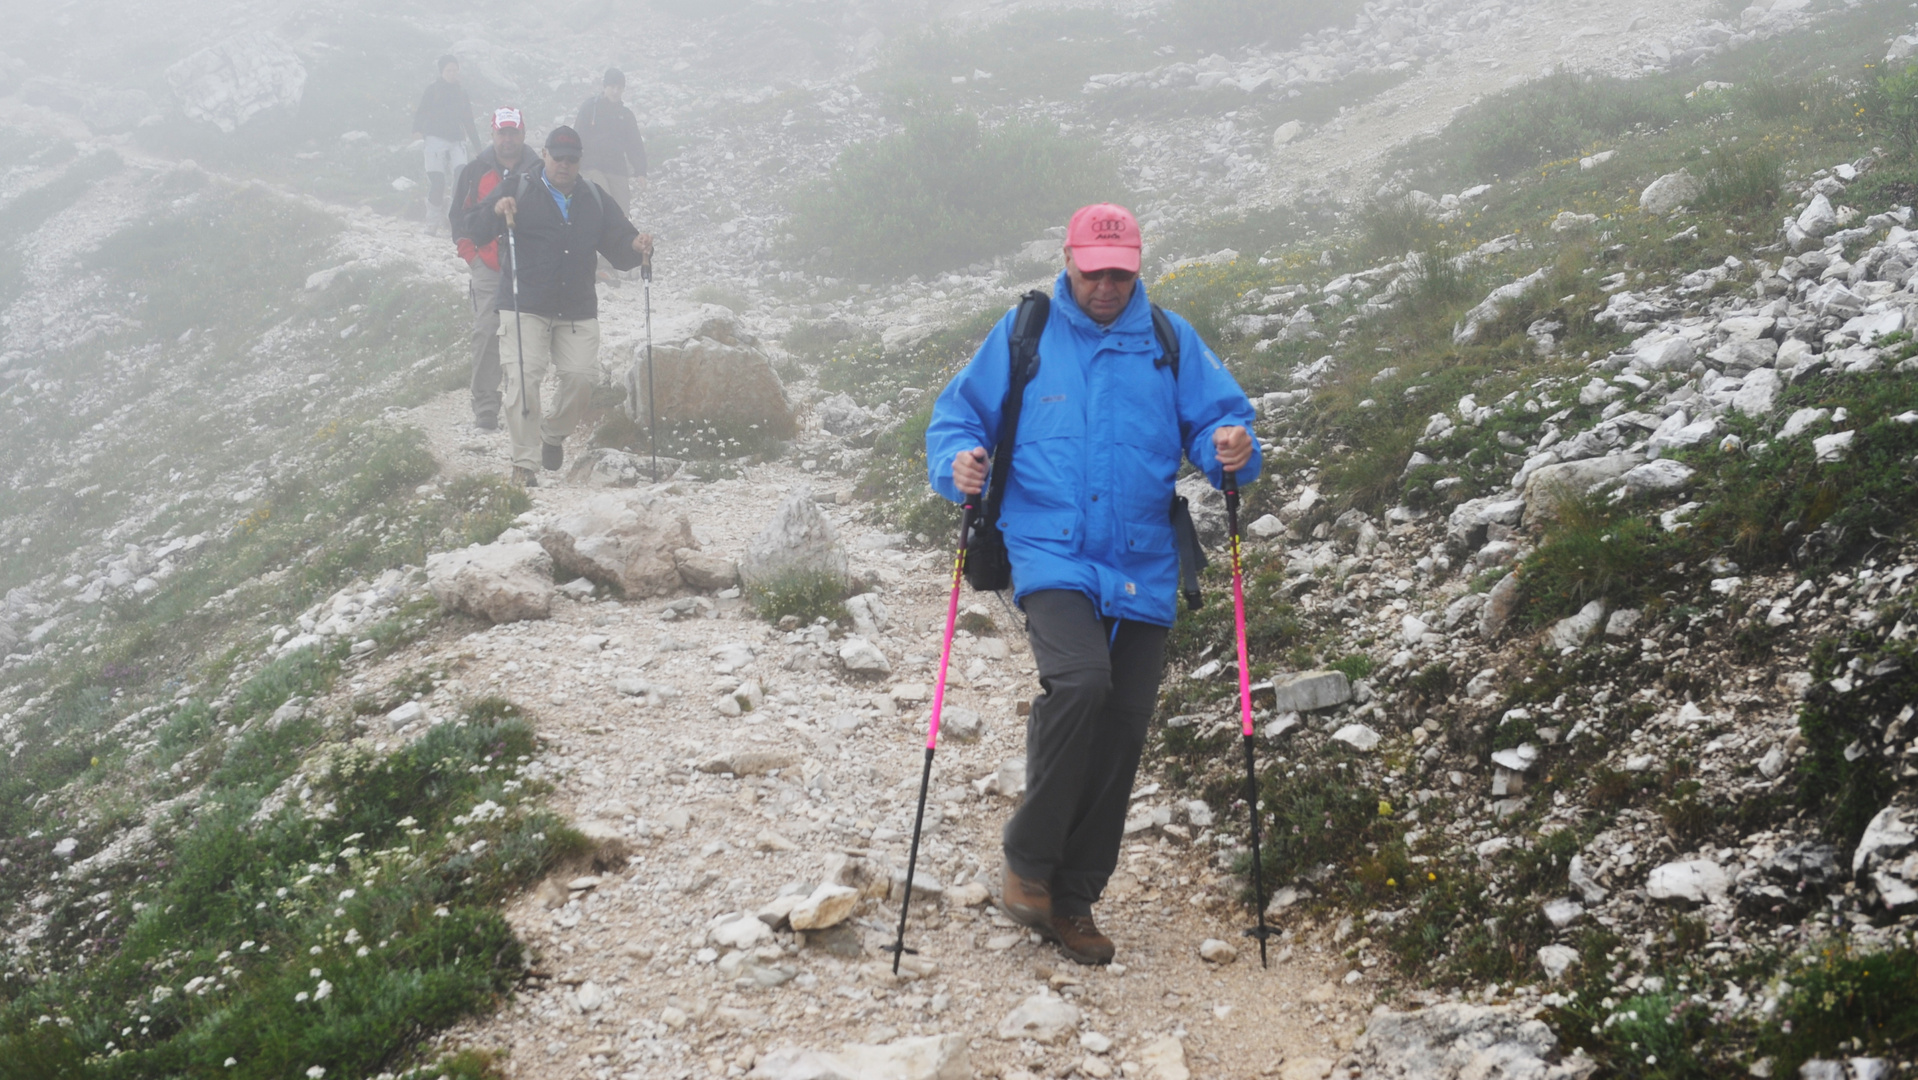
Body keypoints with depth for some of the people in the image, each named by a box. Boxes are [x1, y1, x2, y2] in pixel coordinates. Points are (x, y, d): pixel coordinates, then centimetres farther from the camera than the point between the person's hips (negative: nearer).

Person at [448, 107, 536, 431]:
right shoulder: (475, 171, 6)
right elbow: (458, 215, 11)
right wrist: (469, 253, 1)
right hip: (487, 268, -1)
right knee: (486, 334, -9)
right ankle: (485, 406, -6)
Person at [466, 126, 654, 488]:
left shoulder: (595, 199, 14)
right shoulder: (518, 190, 4)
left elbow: (618, 249, 12)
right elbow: (475, 232, -2)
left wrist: (636, 247, -12)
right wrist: (495, 211, -23)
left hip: (578, 310, 3)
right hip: (525, 308, -3)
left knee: (582, 376, -3)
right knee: (523, 377, -14)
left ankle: (554, 433, 26)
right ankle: (524, 462, -8)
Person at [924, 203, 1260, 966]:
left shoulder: (1170, 340, 10)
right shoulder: (1021, 336, 6)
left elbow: (1217, 414, 9)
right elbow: (958, 412, 11)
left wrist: (1231, 446, -14)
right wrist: (958, 461, -10)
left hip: (1141, 568, 3)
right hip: (1050, 554, -3)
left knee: (1122, 727, 4)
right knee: (1080, 681, -28)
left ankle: (1072, 898, 19)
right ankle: (1028, 859, -9)